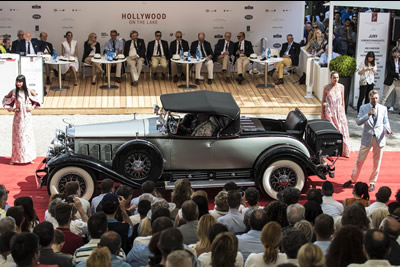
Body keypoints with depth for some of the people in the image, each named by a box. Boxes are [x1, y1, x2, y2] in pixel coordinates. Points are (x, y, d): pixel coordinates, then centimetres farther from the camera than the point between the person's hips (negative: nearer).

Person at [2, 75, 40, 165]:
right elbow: (5, 100, 8)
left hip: (27, 116, 0)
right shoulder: (13, 92, -4)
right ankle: (15, 158, 13)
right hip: (18, 117, 0)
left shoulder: (28, 91, -4)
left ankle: (29, 157, 13)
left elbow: (36, 98, 11)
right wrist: (11, 109, -1)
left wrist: (32, 107, 0)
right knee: (17, 136, 4)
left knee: (28, 135, 3)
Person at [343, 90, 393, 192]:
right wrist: (368, 114, -22)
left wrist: (387, 130, -14)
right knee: (360, 160, 5)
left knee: (377, 162, 8)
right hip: (367, 138, -1)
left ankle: (372, 183, 23)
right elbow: (358, 122, -9)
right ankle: (353, 179, 23)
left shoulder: (383, 109, 3)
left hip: (379, 138, 1)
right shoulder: (363, 108, 0)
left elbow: (385, 122, 7)